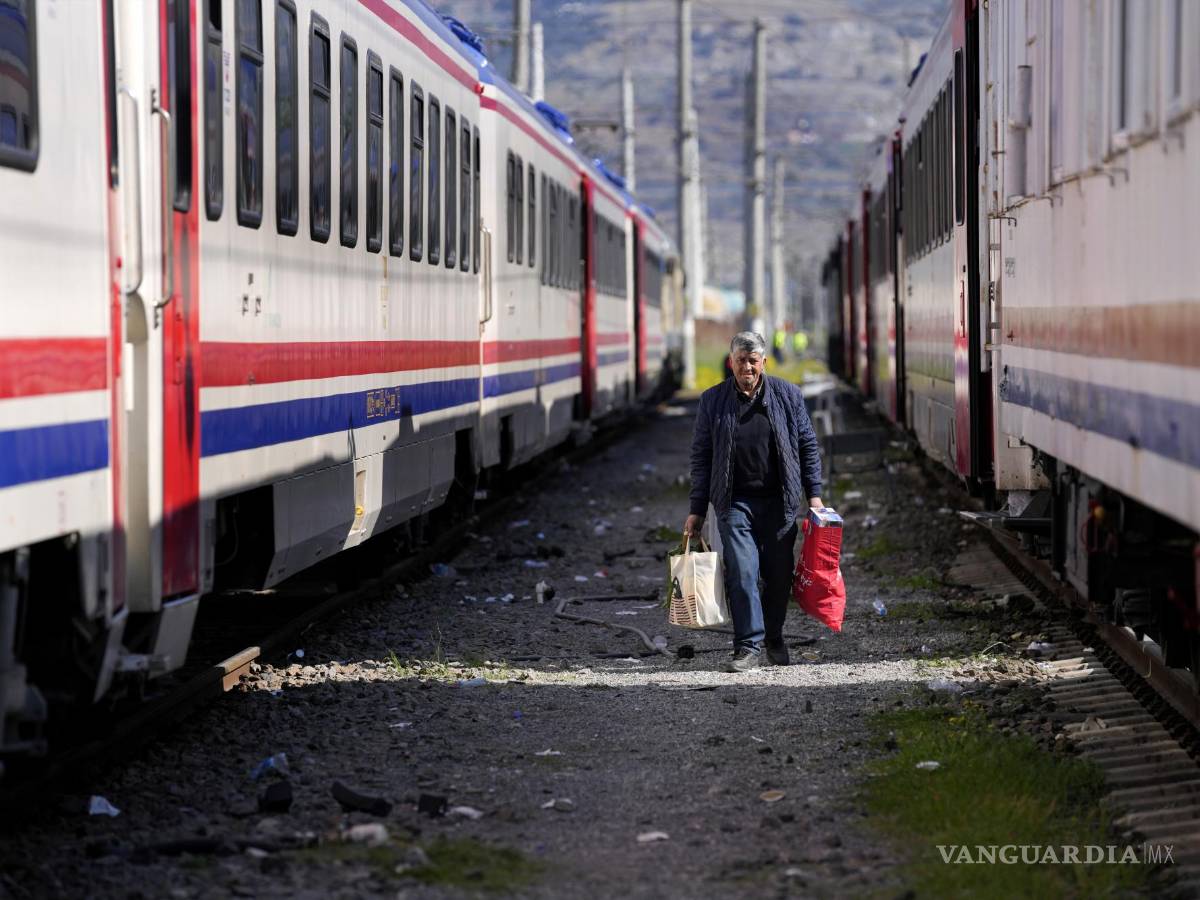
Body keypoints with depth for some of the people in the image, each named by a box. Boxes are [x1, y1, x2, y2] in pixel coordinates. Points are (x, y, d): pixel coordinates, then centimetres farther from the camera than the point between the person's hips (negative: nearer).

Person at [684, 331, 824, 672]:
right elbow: (701, 456, 6)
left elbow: (807, 446, 9)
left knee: (778, 574, 7)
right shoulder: (713, 401, 3)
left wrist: (813, 494, 4)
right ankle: (749, 645, -7)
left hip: (780, 502, 1)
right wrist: (697, 510, 3)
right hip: (735, 502, -1)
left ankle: (774, 638, 26)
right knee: (741, 572, -11)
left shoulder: (787, 395, 4)